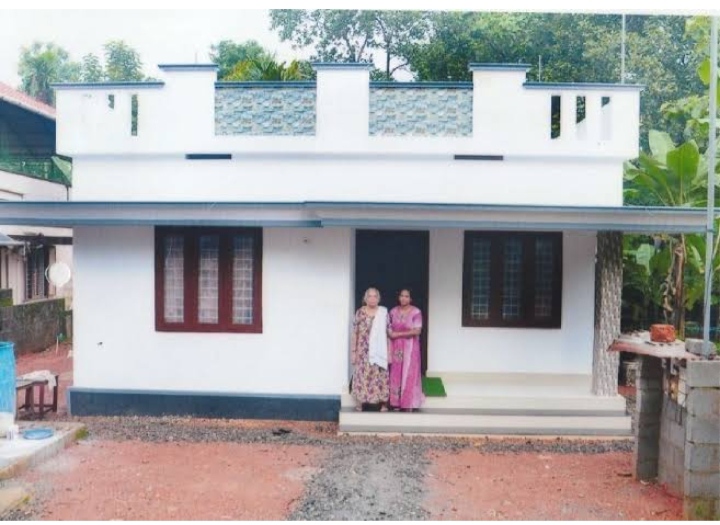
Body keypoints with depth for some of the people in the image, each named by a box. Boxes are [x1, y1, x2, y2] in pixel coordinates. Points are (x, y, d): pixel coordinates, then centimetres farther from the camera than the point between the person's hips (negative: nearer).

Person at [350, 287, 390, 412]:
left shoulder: (384, 312, 2)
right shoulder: (360, 312, 0)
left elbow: (388, 333, 4)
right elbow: (355, 333, 0)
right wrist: (353, 352, -3)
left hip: (378, 351, 1)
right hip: (363, 351, 0)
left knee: (380, 376, 1)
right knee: (362, 375, 2)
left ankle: (383, 403, 11)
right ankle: (359, 402, 14)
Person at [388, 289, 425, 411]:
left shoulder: (416, 312, -11)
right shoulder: (393, 311, 4)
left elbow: (417, 331, -17)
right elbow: (389, 328, 14)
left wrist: (398, 334, -17)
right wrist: (390, 332, -9)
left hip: (410, 347, -4)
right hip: (396, 347, 4)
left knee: (409, 374, 0)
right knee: (396, 374, 6)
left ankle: (409, 403, 9)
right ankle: (396, 402, 15)